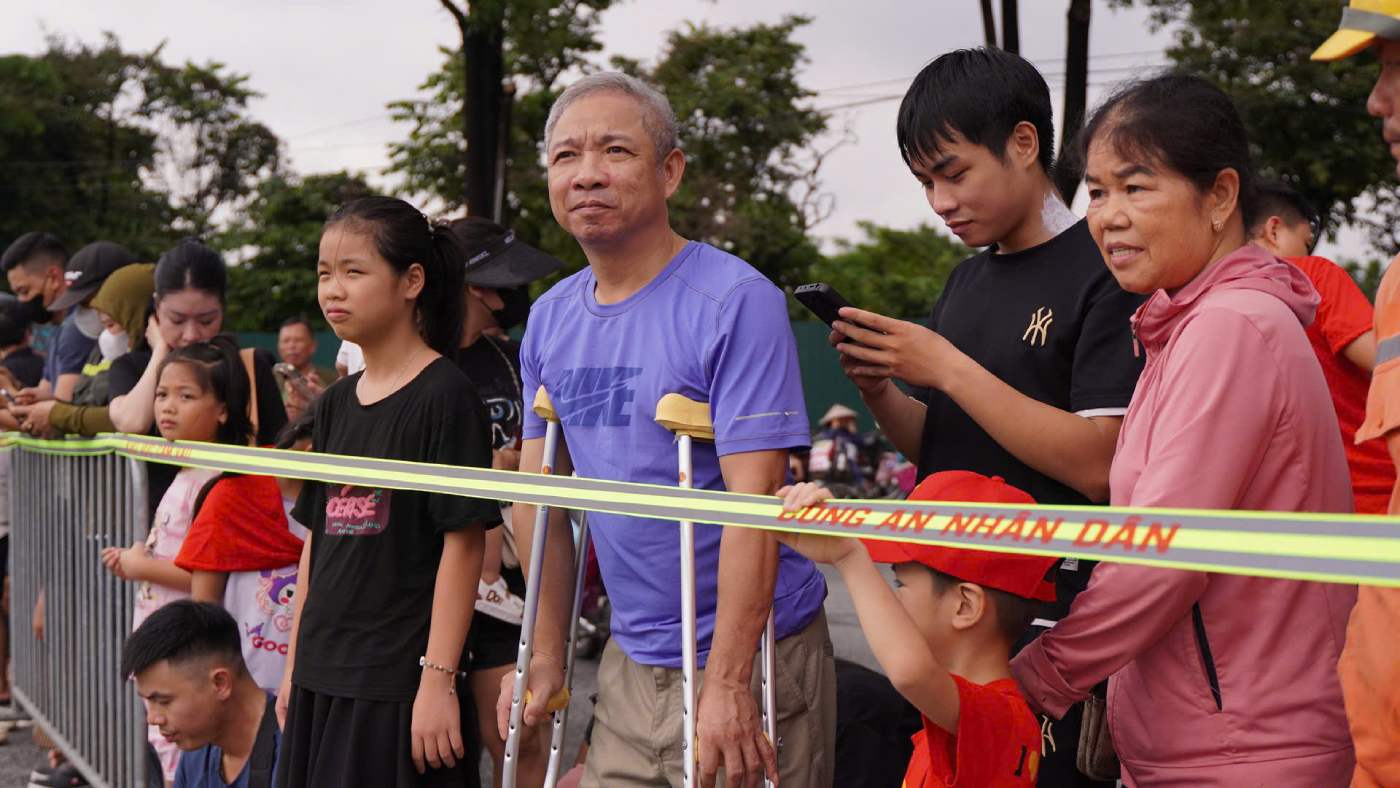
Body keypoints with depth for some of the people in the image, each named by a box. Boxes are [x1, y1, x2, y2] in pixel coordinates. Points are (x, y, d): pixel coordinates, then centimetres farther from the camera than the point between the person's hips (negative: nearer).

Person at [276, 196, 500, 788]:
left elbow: (463, 543, -13)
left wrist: (438, 678, -17)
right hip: (324, 678, 7)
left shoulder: (446, 396, -9)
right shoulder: (336, 405, 12)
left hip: (401, 682, -7)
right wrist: (295, 662, 15)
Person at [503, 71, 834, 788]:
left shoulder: (737, 302, -15)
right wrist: (546, 656, 9)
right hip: (630, 663, 6)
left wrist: (727, 684, -24)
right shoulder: (549, 319, 6)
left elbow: (754, 501, -21)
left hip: (751, 653, -6)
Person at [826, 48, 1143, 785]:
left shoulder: (1105, 275, -11)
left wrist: (946, 367, -19)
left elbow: (1098, 466, -19)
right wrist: (877, 389, -2)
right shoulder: (966, 282, 12)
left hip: (1050, 620, -7)